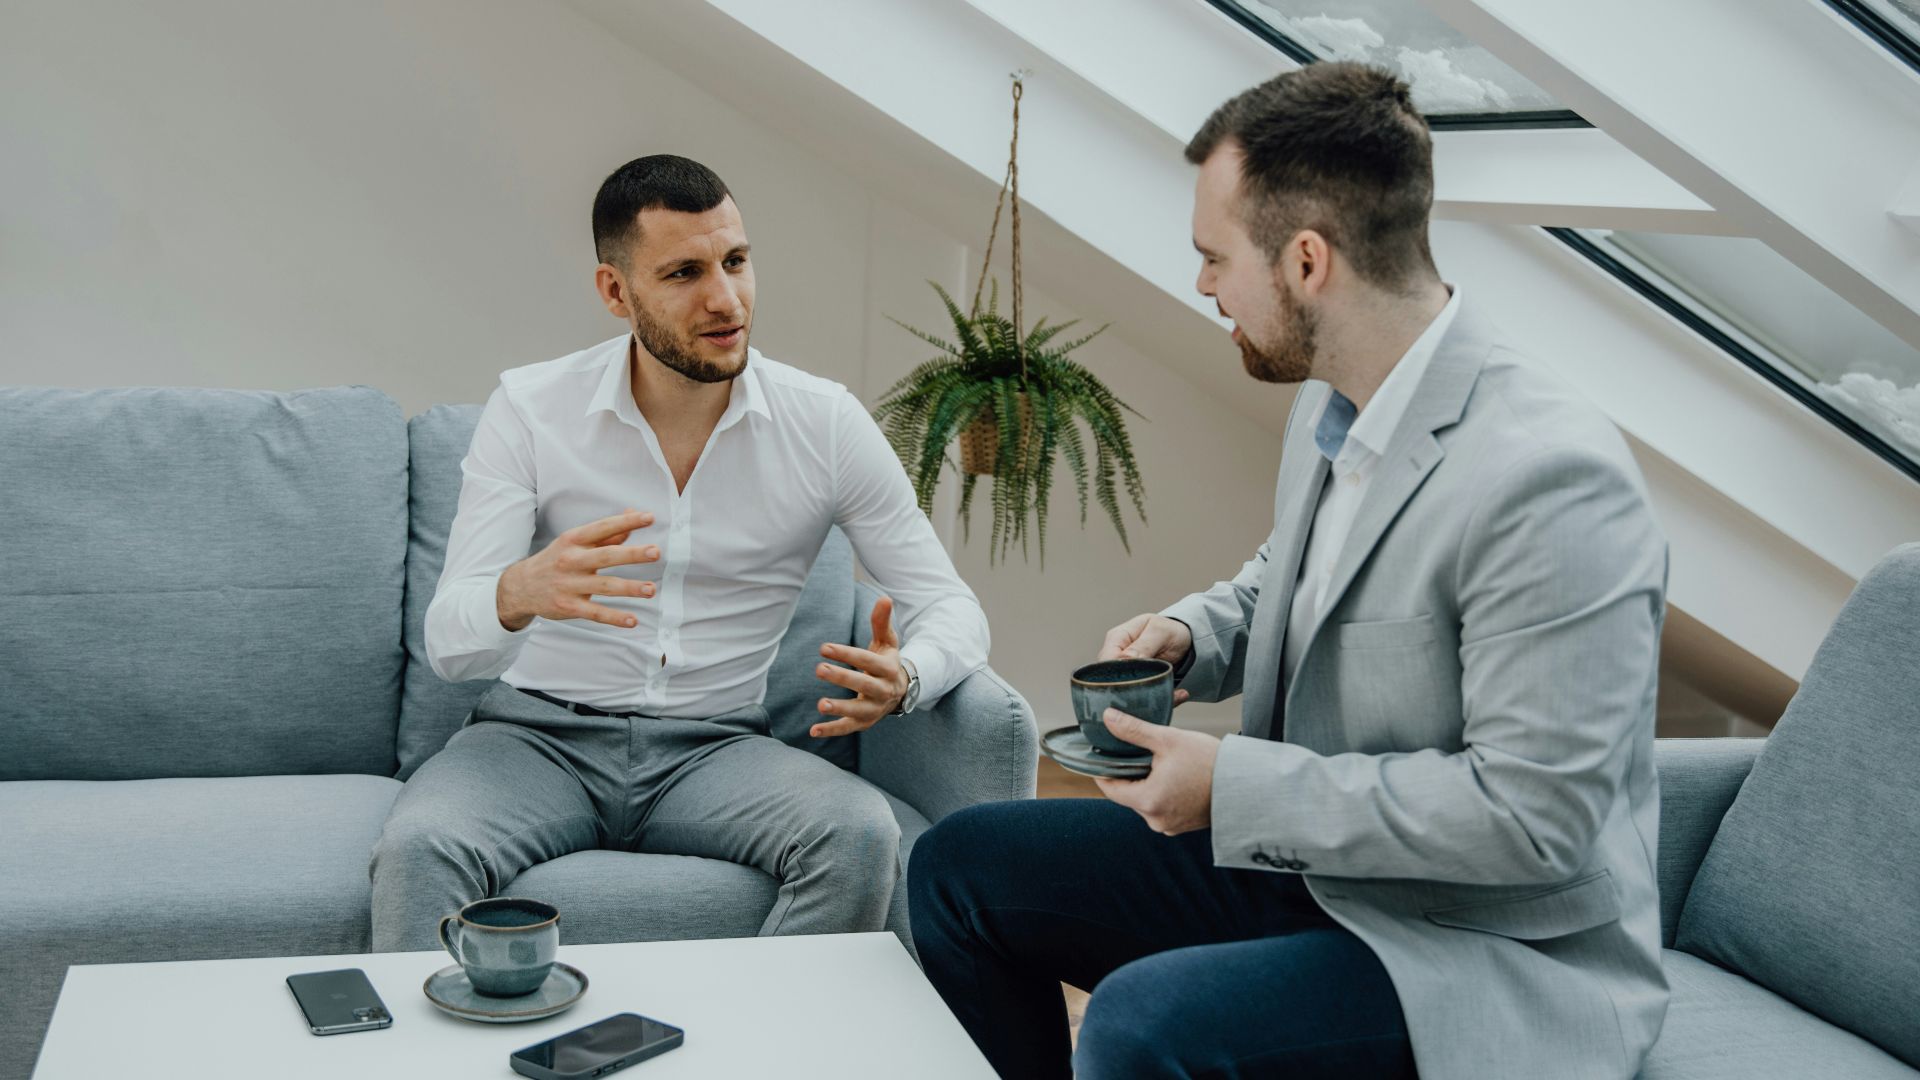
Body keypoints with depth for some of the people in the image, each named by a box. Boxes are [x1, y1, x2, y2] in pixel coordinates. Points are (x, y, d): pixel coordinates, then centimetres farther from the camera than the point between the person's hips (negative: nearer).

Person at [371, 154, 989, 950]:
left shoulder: (824, 423, -2)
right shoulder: (530, 408, -5)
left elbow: (952, 607, 1)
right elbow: (448, 643, -13)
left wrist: (902, 676, -25)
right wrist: (523, 593, -39)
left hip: (714, 747, 1)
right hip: (541, 733, -1)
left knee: (862, 836, -28)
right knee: (417, 848, -32)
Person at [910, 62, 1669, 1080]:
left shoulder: (1552, 481, -27)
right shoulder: (1328, 403, 2)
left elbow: (1535, 813, -27)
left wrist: (1238, 787, -23)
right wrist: (1189, 632, 0)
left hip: (1500, 952, -8)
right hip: (1302, 852, 9)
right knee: (961, 865, 6)